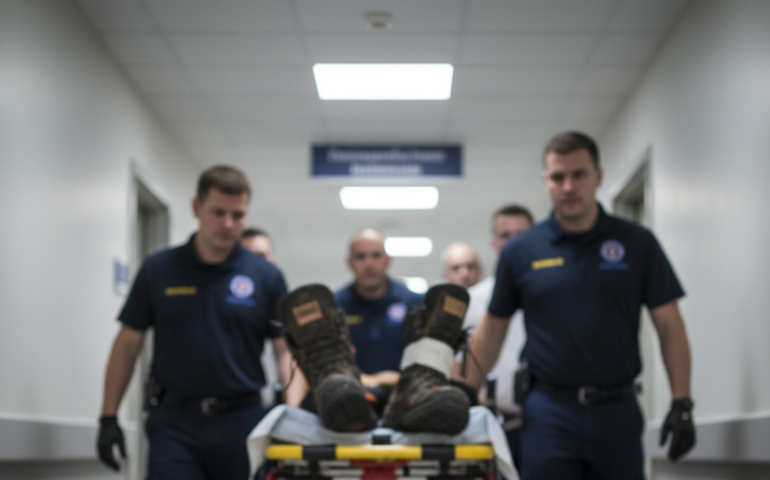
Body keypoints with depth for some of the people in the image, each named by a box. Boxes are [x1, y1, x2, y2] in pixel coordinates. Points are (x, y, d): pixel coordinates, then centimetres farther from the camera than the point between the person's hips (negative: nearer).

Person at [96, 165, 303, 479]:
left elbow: (286, 349, 1)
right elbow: (127, 344, 7)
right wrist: (109, 417, 1)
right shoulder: (158, 270, 4)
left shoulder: (266, 277, 2)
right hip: (175, 421, 0)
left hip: (242, 421, 1)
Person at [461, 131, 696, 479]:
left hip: (617, 411, 1)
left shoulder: (636, 243, 3)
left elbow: (669, 325, 2)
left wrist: (681, 403, -6)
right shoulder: (520, 252, 4)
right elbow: (491, 331, 11)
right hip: (549, 412, 0)